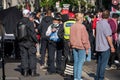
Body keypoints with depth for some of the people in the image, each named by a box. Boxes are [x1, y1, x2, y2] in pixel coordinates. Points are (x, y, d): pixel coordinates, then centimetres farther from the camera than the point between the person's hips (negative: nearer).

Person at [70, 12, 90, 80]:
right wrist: (87, 48, -7)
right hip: (81, 47, -7)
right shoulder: (82, 27, -16)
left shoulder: (72, 26, 4)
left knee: (76, 62, 13)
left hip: (74, 46, 7)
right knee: (80, 62, -1)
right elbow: (84, 38, -14)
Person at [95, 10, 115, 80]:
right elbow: (108, 37, -17)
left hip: (99, 47, 8)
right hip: (105, 47, -8)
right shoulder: (106, 24, -17)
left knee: (99, 63, 15)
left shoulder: (98, 23, 8)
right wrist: (112, 46, -10)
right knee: (104, 64, -1)